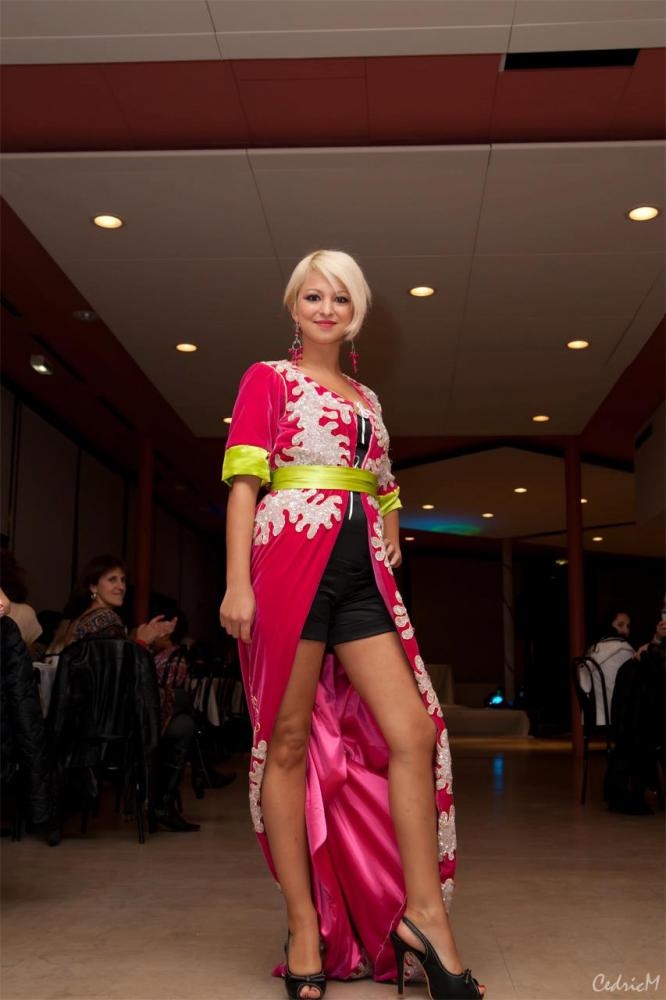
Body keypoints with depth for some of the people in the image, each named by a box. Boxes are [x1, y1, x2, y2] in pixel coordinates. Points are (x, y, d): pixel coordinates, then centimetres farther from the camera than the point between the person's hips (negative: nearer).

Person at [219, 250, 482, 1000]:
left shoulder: (366, 398, 23)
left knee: (413, 732, -4)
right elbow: (244, 480, -4)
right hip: (293, 560, -5)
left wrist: (393, 557, 15)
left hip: (362, 572, 6)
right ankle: (305, 926, 9)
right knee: (290, 743, -1)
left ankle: (423, 915, 5)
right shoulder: (269, 378, 7)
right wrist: (238, 582, -15)